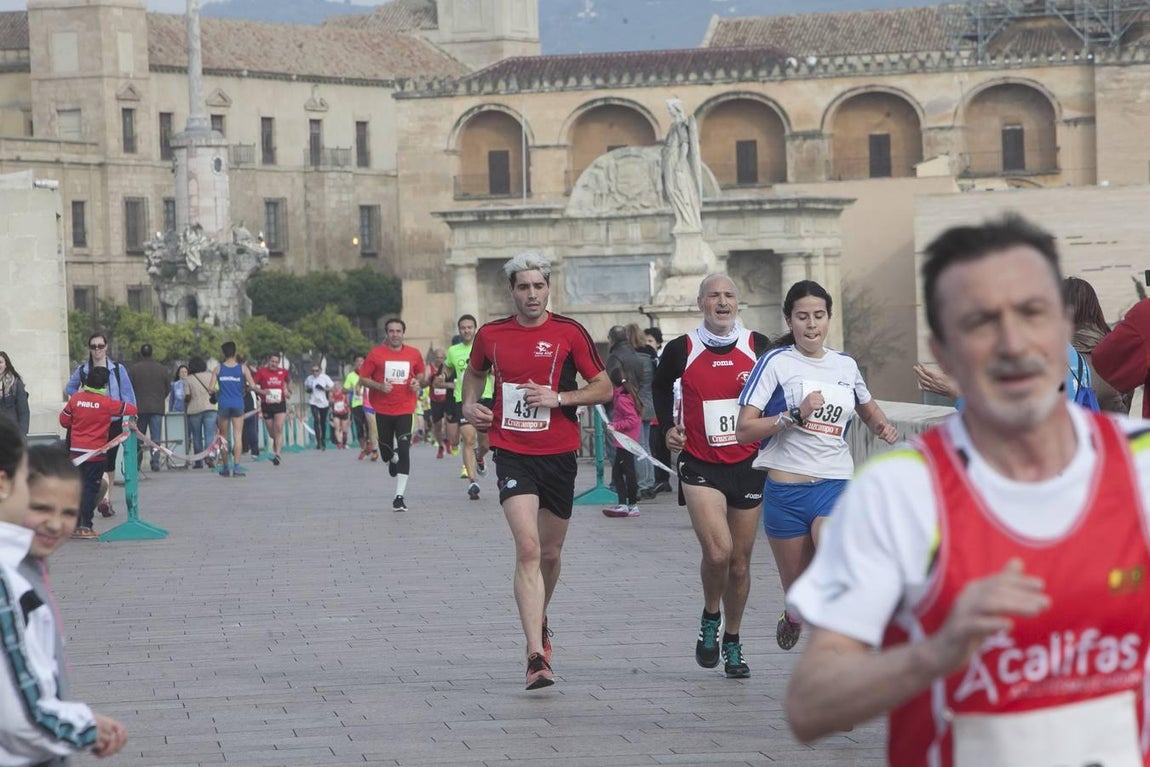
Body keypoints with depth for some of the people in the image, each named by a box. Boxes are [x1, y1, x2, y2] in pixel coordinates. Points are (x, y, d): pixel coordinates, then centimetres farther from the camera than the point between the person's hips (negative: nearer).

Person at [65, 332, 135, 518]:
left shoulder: (118, 369, 2)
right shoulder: (82, 370, 4)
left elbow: (128, 395, 3)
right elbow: (70, 388, 20)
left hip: (113, 421, 1)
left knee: (110, 462, 9)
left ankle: (107, 500, 20)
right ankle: (105, 497, -24)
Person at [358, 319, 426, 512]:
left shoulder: (414, 354, 5)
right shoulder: (376, 354, -2)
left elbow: (421, 375, 21)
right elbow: (363, 379, 2)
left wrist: (418, 383, -1)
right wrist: (379, 386, -16)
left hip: (405, 409, 0)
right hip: (383, 409, 0)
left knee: (404, 451, -13)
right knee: (386, 453, 8)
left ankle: (400, 495, -12)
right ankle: (392, 460, 49)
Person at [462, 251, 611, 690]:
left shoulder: (569, 333, -3)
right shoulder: (491, 335, 3)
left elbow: (604, 388, 1)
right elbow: (475, 372, 24)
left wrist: (558, 398, -13)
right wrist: (469, 404, 5)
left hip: (559, 455, 1)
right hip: (513, 455, -1)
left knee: (551, 552, 14)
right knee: (528, 548, -17)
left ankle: (539, 621, 44)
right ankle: (537, 654, -22)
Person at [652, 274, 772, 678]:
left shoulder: (759, 347, 0)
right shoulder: (681, 350, -2)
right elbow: (661, 386, 17)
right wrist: (668, 425, 4)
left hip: (747, 464, 2)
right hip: (700, 465, -2)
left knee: (740, 561, 9)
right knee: (717, 551, -21)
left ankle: (732, 642, 27)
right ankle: (710, 618, 8)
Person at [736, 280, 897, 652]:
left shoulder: (845, 366, 11)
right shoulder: (776, 362, -2)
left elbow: (868, 409, 32)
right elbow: (743, 430, -9)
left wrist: (882, 426, 10)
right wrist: (795, 415, -19)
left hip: (835, 486, 2)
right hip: (786, 491, -1)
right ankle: (794, 617, 45)